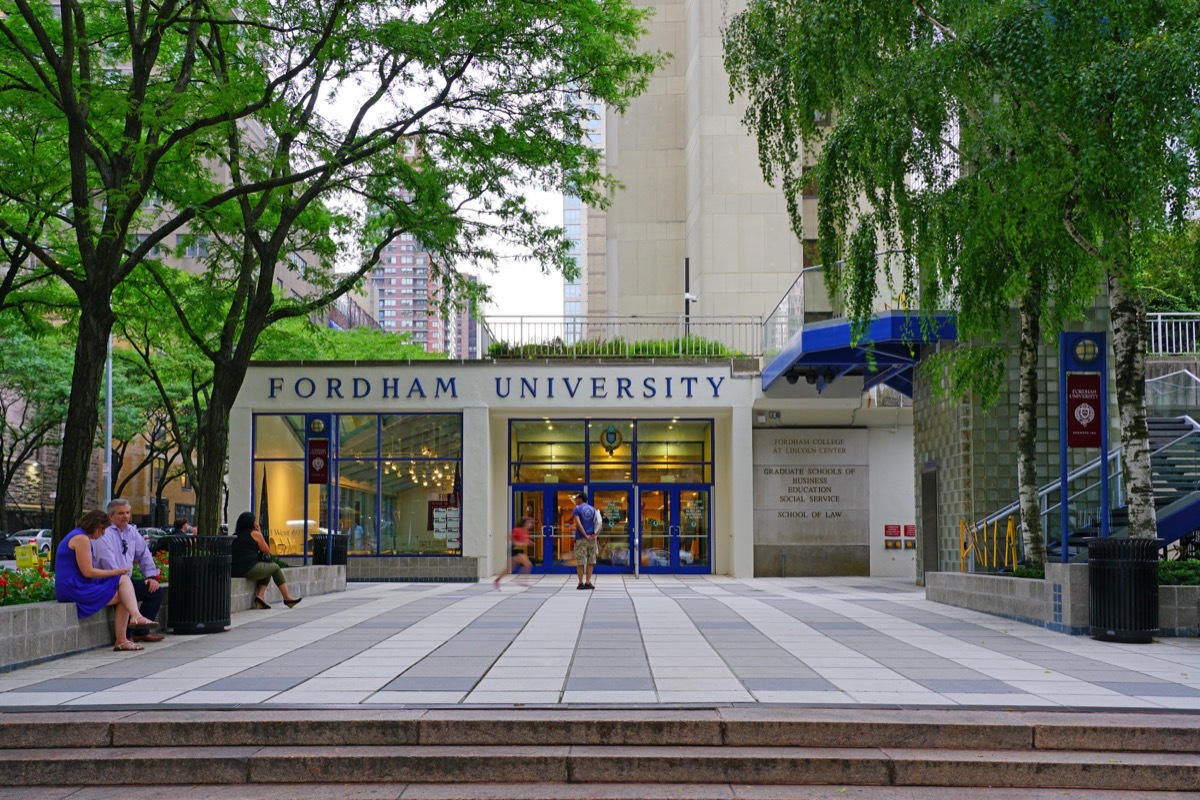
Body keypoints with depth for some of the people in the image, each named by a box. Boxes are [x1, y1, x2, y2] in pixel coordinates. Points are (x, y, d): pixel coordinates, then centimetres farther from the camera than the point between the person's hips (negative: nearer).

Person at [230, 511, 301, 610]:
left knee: (267, 572, 29)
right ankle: (287, 597, 17)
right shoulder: (255, 533, 0)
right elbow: (267, 551, 9)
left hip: (235, 571, 7)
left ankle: (260, 595, 9)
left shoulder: (235, 535, 17)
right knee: (275, 568, 18)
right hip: (250, 569, -7)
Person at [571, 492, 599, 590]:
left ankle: (581, 583, 0)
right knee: (590, 561, 7)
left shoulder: (577, 509, -2)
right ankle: (588, 582, 4)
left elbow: (578, 524, -14)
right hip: (591, 538, 4)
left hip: (580, 538, -3)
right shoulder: (593, 509, 11)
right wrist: (595, 534, -4)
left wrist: (585, 535, -12)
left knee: (580, 562, 1)